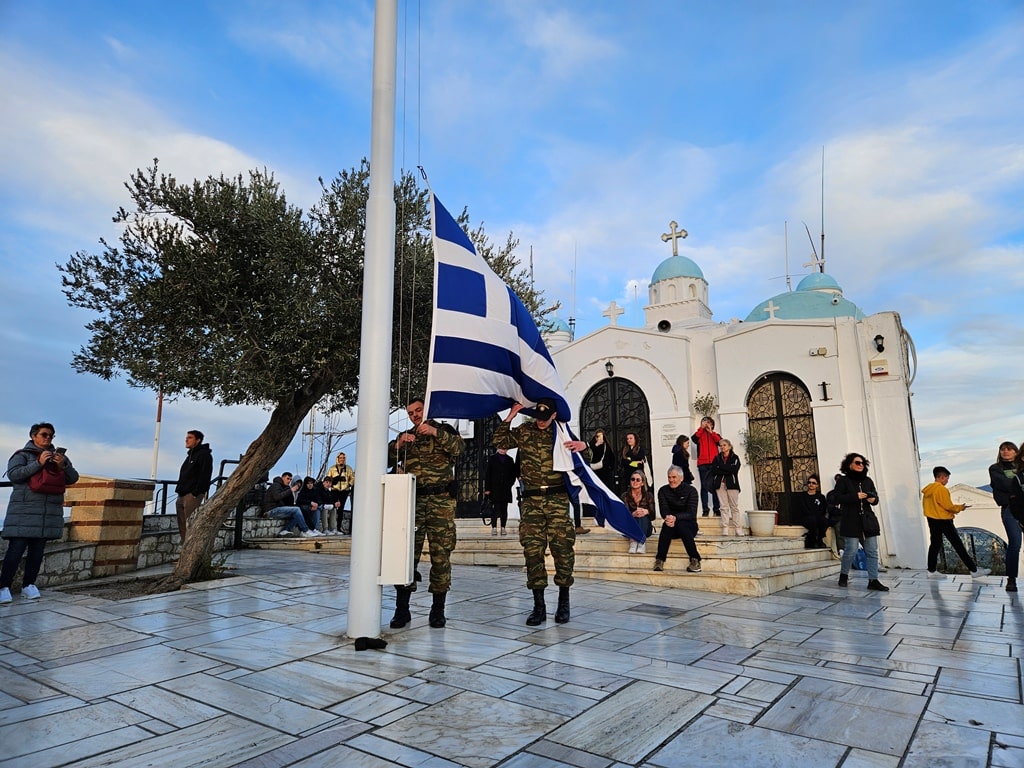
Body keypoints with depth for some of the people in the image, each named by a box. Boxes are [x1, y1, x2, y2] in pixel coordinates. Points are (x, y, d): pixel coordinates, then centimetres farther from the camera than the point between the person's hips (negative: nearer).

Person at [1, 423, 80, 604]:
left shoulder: (60, 456, 14)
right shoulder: (23, 454, 3)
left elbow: (73, 479, 9)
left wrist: (63, 465, -10)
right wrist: (39, 463, -20)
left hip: (50, 513, 4)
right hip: (24, 511, -4)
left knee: (38, 550, 8)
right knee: (16, 549, -6)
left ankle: (29, 584, 17)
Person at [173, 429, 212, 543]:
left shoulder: (204, 455, -7)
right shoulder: (190, 455, 23)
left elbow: (205, 476, -17)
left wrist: (196, 493, -22)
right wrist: (179, 490, 16)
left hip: (192, 495, -10)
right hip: (182, 495, 10)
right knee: (182, 526, 10)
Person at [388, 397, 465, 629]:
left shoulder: (444, 430, 10)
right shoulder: (405, 436, 20)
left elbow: (458, 446, -9)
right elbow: (388, 460, 10)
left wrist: (435, 432, -21)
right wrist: (398, 444, -9)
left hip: (441, 501, -2)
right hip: (412, 500, 2)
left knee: (441, 554, -1)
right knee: (407, 553, -1)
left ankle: (438, 610, 9)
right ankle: (402, 609, 8)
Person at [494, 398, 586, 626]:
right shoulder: (524, 431, 9)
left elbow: (586, 461, 11)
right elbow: (499, 441, 2)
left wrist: (583, 447, -12)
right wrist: (510, 416, -4)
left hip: (557, 499, -1)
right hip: (531, 500, 1)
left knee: (562, 547, -3)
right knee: (532, 550, 0)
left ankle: (563, 602, 13)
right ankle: (539, 606, 9)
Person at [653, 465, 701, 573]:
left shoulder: (691, 490, -5)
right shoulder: (663, 490, 3)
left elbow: (691, 514, -16)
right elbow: (663, 511, -8)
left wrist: (676, 518, -35)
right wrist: (668, 517, -33)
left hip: (689, 526, -1)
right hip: (672, 529, 2)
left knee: (681, 524, -34)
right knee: (667, 524, -32)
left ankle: (695, 560, -27)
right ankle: (660, 560, -35)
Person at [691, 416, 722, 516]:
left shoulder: (715, 434, 17)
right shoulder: (700, 434, 13)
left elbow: (720, 441, -5)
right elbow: (694, 438, -9)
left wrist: (711, 431, -7)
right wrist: (702, 428, -7)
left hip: (714, 463, 1)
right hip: (703, 464, -1)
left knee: (715, 486, 0)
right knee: (704, 486, -3)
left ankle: (717, 508, 3)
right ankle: (705, 509, -3)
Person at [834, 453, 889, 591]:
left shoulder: (868, 481, 15)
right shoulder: (843, 480, 0)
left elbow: (875, 497, 21)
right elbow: (837, 498, -10)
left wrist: (873, 499, -3)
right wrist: (855, 496, -20)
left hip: (868, 520, 5)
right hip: (851, 521, -5)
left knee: (872, 551, 2)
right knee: (851, 550, -7)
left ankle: (873, 580, 7)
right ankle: (844, 575, 14)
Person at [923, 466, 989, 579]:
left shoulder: (927, 489, 7)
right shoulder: (941, 489, -17)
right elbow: (949, 506, -15)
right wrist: (960, 507, 5)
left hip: (932, 520, 8)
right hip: (943, 520, -8)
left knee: (935, 545, 9)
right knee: (958, 545, 0)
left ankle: (932, 571, 9)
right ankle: (974, 570, 8)